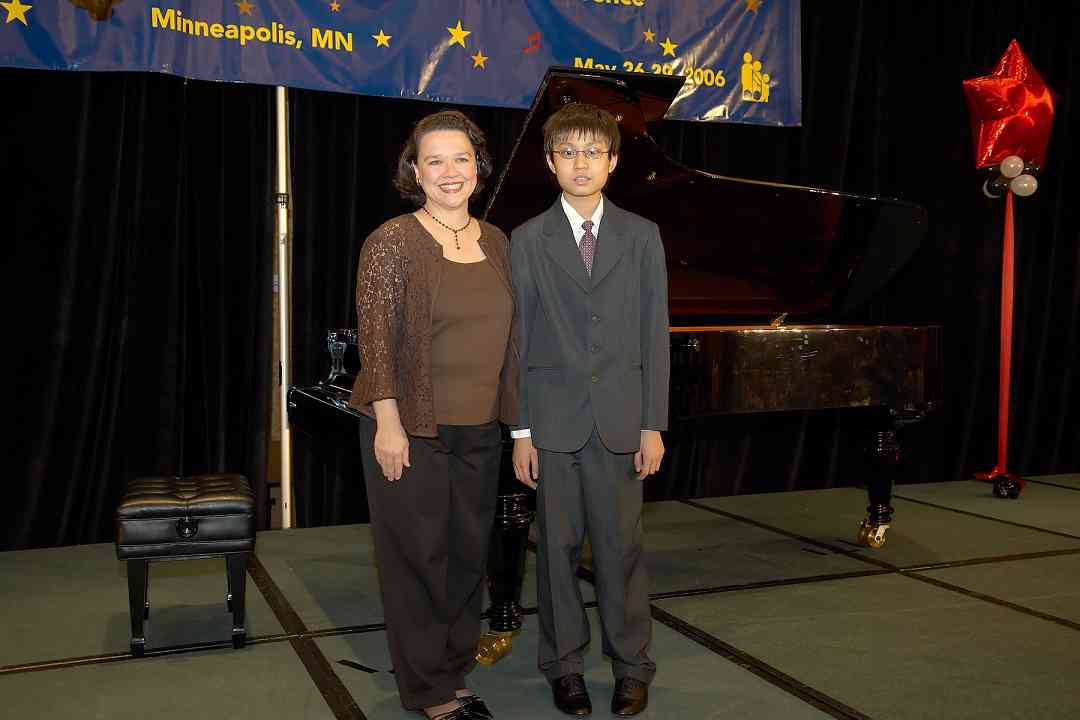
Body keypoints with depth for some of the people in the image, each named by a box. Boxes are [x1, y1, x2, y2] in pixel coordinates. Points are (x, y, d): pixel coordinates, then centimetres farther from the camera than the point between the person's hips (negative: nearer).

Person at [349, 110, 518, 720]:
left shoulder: (495, 242, 9)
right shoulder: (393, 242, -9)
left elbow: (505, 337, 13)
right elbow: (376, 339, -13)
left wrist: (517, 421, 11)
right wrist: (388, 423, -18)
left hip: (478, 430, 6)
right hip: (413, 429, -6)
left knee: (469, 554, 14)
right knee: (419, 557, 5)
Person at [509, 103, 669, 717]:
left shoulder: (642, 236, 5)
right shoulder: (528, 240, 3)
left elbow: (654, 336, 4)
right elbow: (518, 339, 1)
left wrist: (654, 424, -1)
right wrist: (521, 431, -4)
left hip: (620, 420, 0)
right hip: (554, 420, 0)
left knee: (621, 545, 5)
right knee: (558, 546, 8)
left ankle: (632, 666, 21)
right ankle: (565, 664, 23)